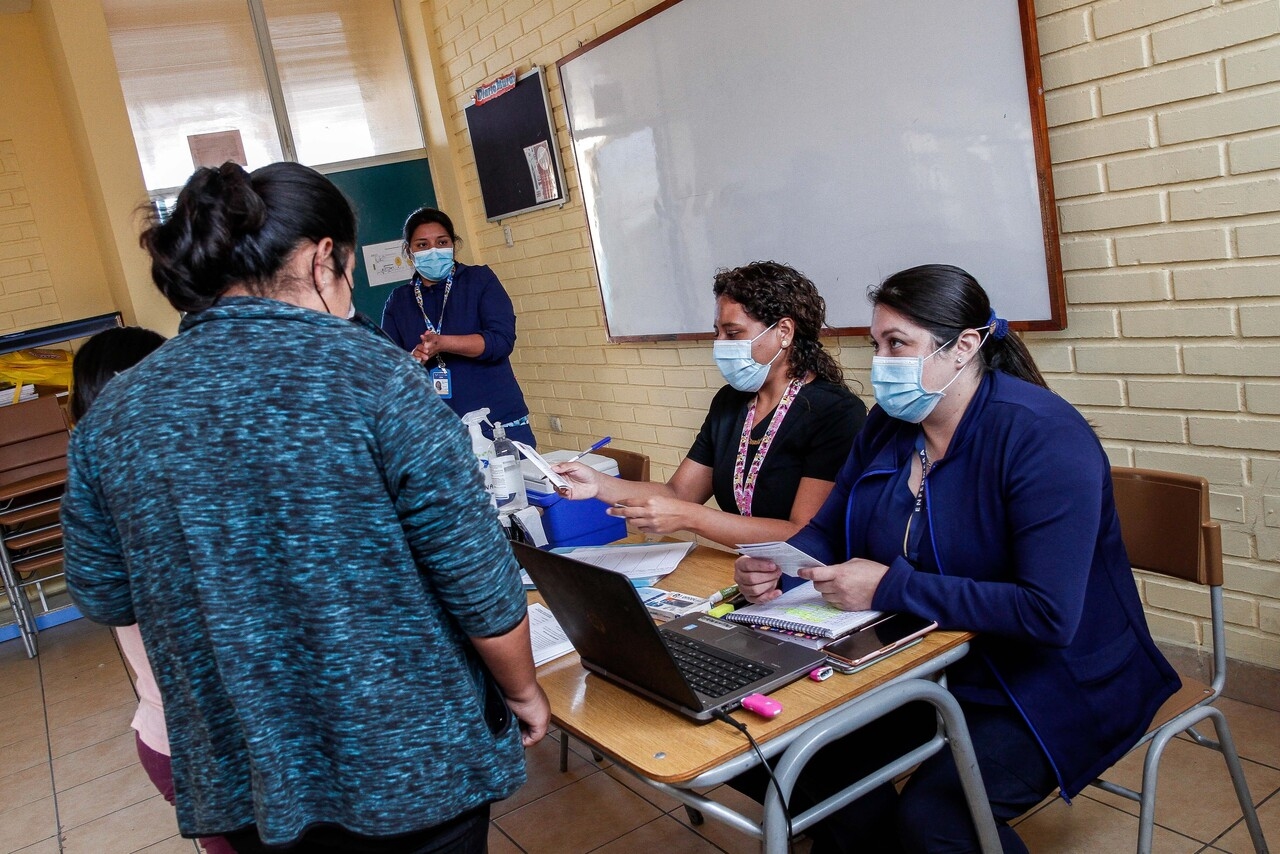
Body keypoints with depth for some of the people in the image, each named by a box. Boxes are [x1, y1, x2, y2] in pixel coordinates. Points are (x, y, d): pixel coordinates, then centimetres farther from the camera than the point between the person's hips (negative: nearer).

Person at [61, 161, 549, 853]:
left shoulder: (114, 413, -5)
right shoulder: (373, 377, -19)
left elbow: (103, 598, 7)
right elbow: (479, 584, -16)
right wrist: (524, 692, 0)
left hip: (241, 784, 4)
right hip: (408, 767, -3)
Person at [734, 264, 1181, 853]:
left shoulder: (1043, 437, -23)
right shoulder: (888, 424, 0)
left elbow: (1050, 615, -30)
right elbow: (827, 532, 7)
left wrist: (892, 587, -29)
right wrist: (777, 568, -17)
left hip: (1052, 684, -6)